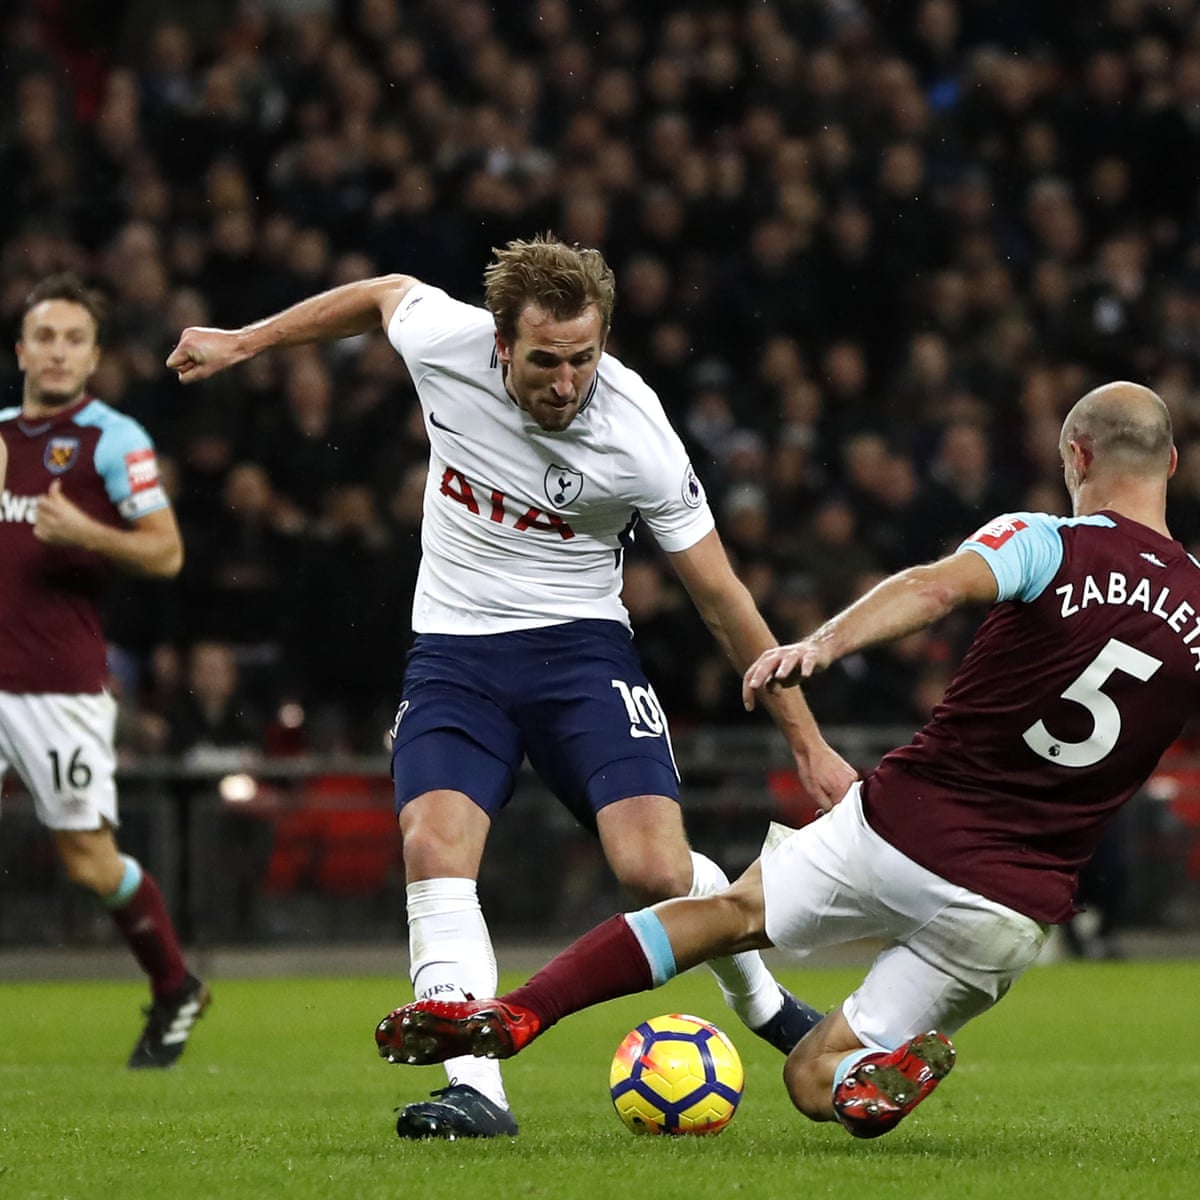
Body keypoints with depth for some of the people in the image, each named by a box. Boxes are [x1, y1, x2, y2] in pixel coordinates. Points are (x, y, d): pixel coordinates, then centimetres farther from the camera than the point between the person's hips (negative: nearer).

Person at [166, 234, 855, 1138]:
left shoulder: (639, 439, -20)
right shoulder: (443, 342, -15)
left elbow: (724, 599, -10)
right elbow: (383, 292, 11)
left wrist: (809, 743, -7)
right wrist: (242, 342, 20)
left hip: (579, 645, -2)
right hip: (454, 649, 2)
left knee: (656, 869, -16)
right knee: (433, 849, -22)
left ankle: (764, 1002, 15)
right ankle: (476, 1089, -24)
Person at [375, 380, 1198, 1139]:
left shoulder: (1047, 545, -5)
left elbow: (940, 585, -27)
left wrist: (825, 642, -38)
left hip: (904, 823, -2)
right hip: (1014, 909, 3)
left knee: (730, 912, 21)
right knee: (812, 1080, 16)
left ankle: (512, 1014, 6)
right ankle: (886, 1070, -19)